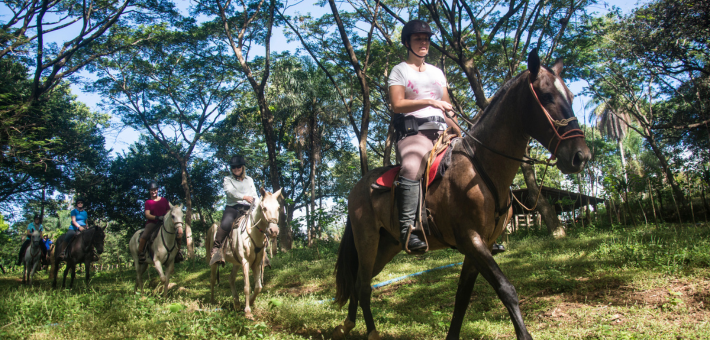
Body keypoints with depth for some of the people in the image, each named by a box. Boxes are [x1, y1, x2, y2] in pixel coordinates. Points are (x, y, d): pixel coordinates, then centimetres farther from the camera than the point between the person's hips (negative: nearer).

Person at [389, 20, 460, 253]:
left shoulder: (437, 72, 26)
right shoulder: (399, 71, 9)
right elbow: (397, 104, -7)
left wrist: (460, 132, 12)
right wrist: (430, 102, -16)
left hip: (441, 133, 6)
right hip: (413, 132, -6)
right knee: (411, 168, -36)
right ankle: (407, 229, -40)